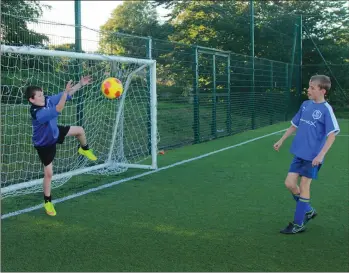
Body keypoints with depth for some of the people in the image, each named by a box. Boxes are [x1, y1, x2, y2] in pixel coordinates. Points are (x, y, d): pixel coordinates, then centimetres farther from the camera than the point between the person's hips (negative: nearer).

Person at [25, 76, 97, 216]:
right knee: (49, 173, 0)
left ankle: (84, 149, 41)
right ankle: (47, 202, 20)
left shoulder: (48, 100, -20)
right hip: (44, 144, -7)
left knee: (79, 130, 7)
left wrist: (81, 84, -16)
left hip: (55, 132, 7)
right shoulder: (37, 113, -41)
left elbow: (66, 94, -10)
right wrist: (66, 92, -60)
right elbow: (58, 110, -52)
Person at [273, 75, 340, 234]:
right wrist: (281, 141, 18)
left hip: (313, 157, -6)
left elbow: (332, 135, -17)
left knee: (304, 187, 0)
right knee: (290, 183, 6)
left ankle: (298, 224, 13)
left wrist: (321, 155, -25)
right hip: (299, 153, 7)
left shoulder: (326, 109, -13)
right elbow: (294, 125, 19)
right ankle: (308, 211, 29)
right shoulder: (305, 105, 6)